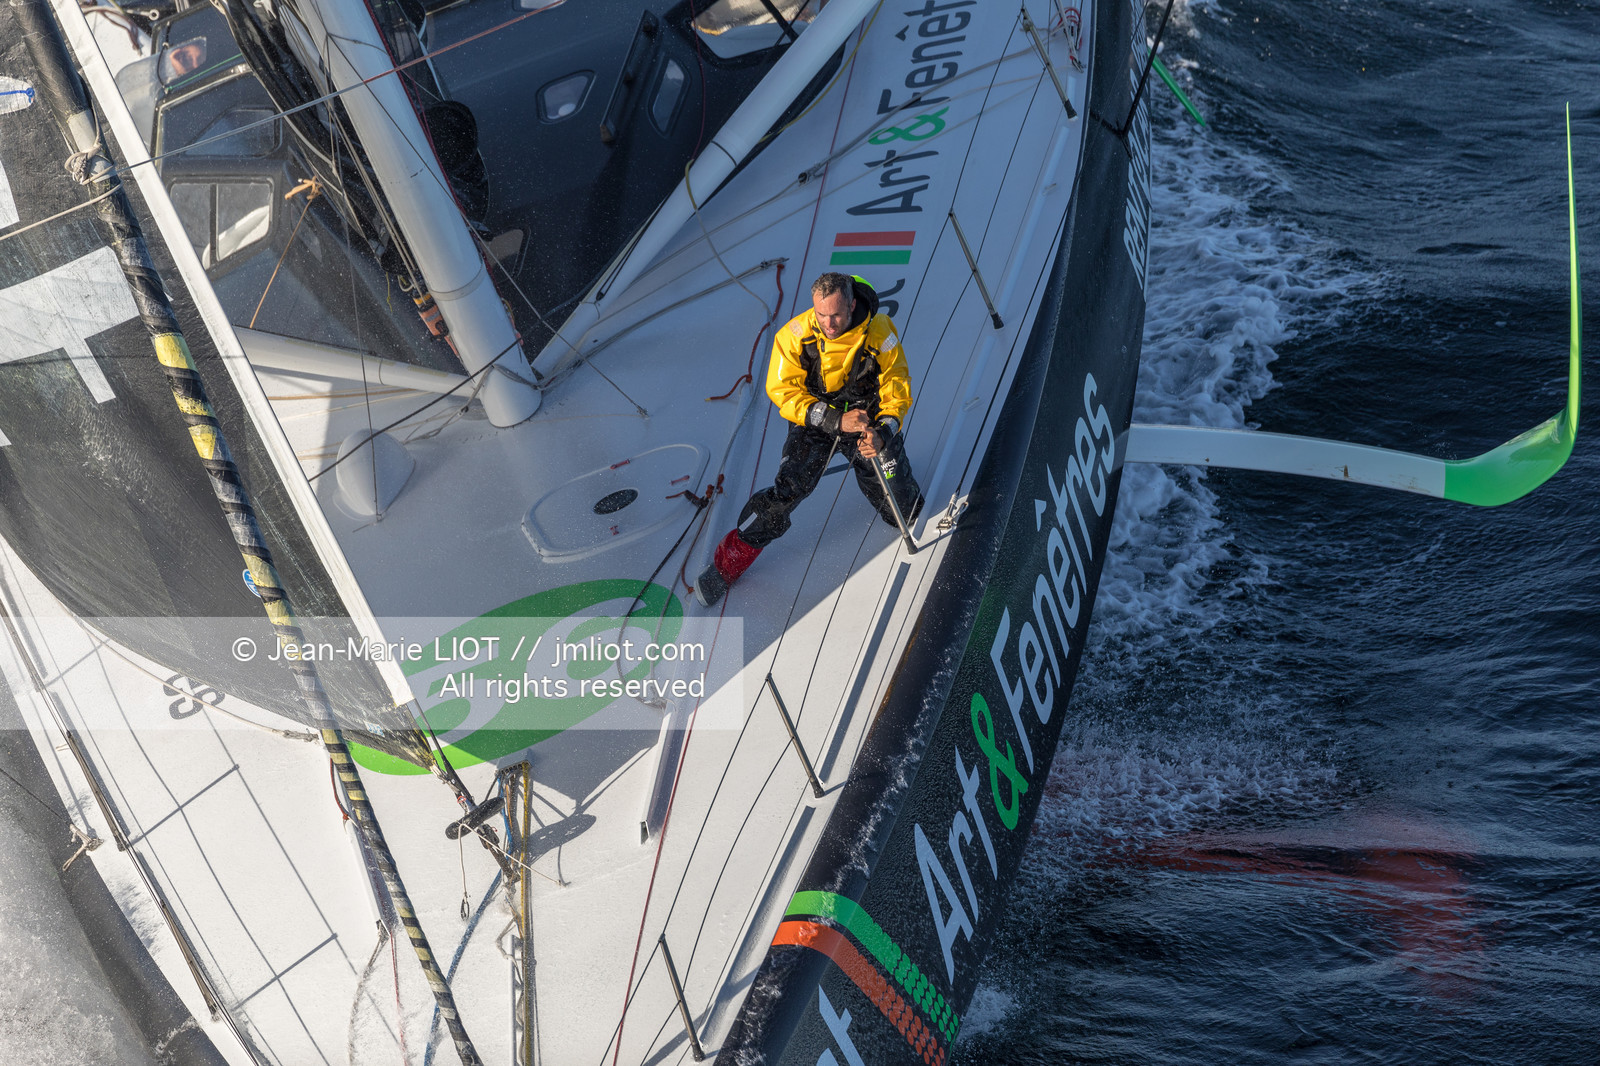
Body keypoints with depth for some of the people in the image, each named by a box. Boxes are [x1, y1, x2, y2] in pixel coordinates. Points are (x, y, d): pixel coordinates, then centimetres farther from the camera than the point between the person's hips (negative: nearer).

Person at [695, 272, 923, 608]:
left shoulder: (880, 332, -21)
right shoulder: (795, 335, -23)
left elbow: (897, 390, -11)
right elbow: (783, 392, -20)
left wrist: (882, 434, -27)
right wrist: (835, 419, -30)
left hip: (870, 419, 1)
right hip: (815, 418, -1)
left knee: (902, 512, 2)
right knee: (786, 491, -19)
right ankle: (731, 560, -3)